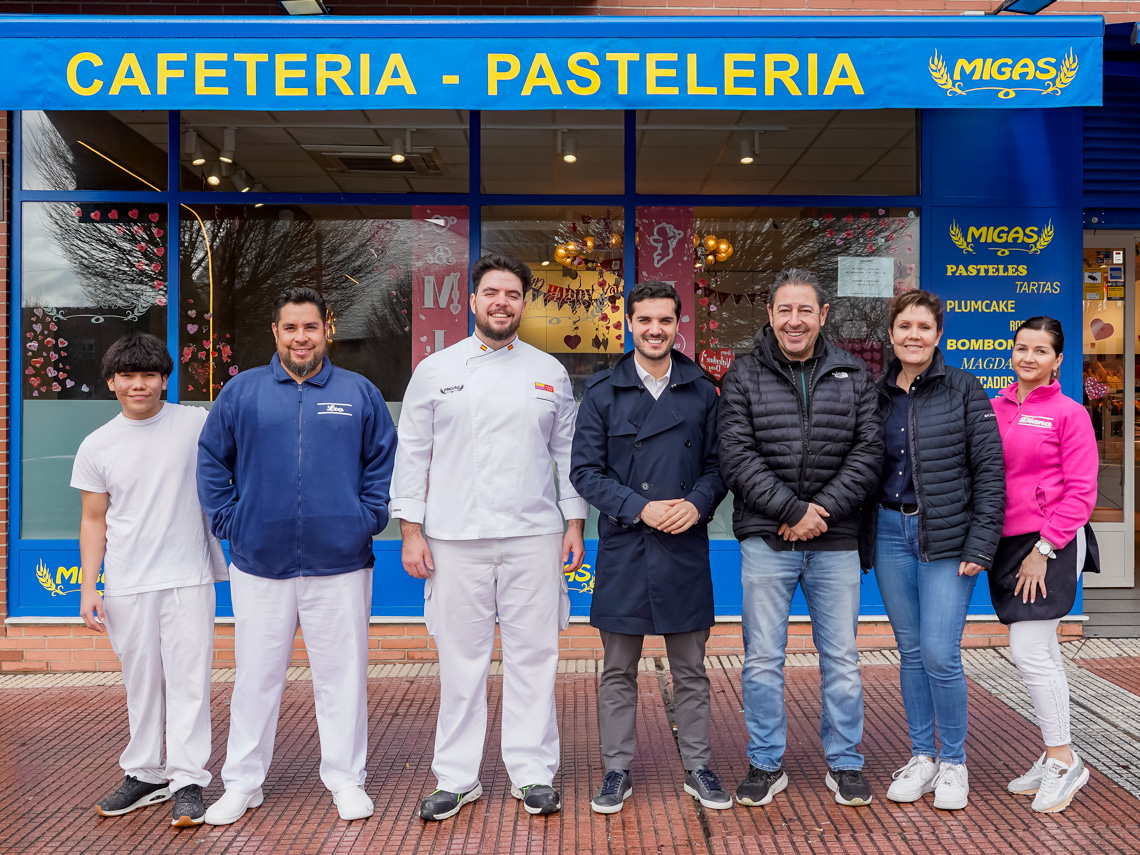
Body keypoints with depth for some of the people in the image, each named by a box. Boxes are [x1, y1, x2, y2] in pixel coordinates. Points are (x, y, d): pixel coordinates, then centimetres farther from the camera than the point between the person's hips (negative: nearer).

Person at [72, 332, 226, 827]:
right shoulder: (96, 446, 5)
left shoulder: (198, 424, -1)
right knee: (141, 683, 12)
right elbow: (94, 520, 8)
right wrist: (88, 589, 3)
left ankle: (188, 780, 7)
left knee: (189, 679, -1)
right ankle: (145, 775, 26)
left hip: (189, 577, -2)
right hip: (127, 584, 2)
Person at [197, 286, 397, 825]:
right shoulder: (241, 391, 5)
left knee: (341, 674, 8)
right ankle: (243, 783, 26)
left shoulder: (359, 393, 5)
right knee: (256, 676, 11)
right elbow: (211, 461, 9)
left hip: (340, 562, 0)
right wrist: (229, 520, 0)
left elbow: (384, 461, 7)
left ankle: (345, 779, 23)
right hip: (259, 563, 1)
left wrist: (368, 518, -3)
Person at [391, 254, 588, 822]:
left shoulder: (550, 372, 9)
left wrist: (575, 523, 5)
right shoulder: (435, 371, 6)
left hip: (534, 536, 1)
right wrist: (411, 531, 0)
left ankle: (533, 774, 18)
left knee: (533, 656, 5)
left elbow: (569, 453, 12)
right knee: (460, 660, 6)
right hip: (454, 539, 0)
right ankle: (456, 778, 20)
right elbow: (412, 455, 6)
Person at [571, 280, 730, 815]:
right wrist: (640, 507, -14)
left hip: (685, 550, 1)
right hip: (623, 550, -1)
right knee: (618, 671, 9)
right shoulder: (602, 392, 2)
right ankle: (617, 770, 23)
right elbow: (584, 471, -2)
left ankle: (697, 767, 26)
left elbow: (718, 464, 8)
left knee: (690, 670, 12)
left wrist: (696, 503, -12)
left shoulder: (701, 392, 7)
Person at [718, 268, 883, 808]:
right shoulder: (743, 378, 1)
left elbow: (868, 451, 0)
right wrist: (793, 509, -14)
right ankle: (766, 764, 21)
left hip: (835, 541, 2)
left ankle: (844, 763, 26)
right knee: (763, 658, 6)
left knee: (841, 657, 10)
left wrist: (822, 510, -12)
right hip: (766, 540, -1)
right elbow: (736, 457, -7)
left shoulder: (853, 376, 8)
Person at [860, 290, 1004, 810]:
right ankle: (921, 756, 24)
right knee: (910, 651, 10)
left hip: (945, 534, -3)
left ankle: (953, 762, 14)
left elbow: (989, 469, -4)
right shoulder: (876, 393, 8)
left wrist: (981, 544, -11)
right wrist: (860, 536, 4)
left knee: (940, 654, -6)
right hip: (889, 532, 4)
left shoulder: (963, 389, -2)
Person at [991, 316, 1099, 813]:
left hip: (1051, 545, -5)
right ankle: (1056, 759, 25)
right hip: (1005, 543, 5)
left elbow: (1081, 492, -7)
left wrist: (1044, 549, -13)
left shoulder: (1069, 413, -4)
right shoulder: (994, 409, 10)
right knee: (1041, 655, 13)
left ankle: (1063, 761, 7)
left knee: (1028, 651, -9)